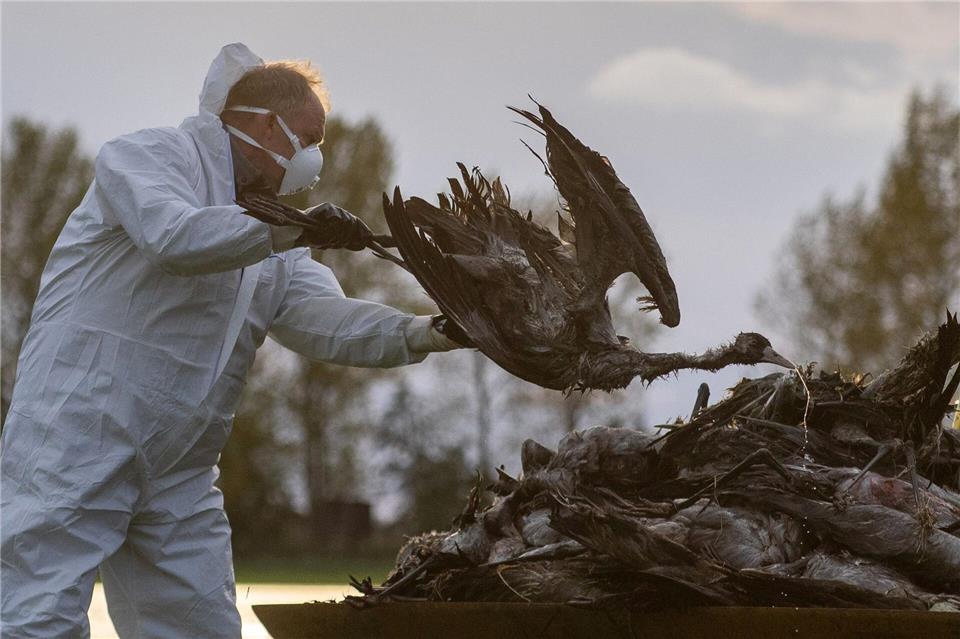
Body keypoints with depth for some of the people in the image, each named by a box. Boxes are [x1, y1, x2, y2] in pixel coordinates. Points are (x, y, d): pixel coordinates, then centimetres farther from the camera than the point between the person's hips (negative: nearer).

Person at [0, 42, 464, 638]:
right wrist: (294, 229, -26)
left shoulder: (276, 246, 21)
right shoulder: (147, 156, -1)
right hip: (73, 451, -8)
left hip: (181, 478, 8)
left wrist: (426, 333, -13)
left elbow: (326, 318, 3)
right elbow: (175, 237, -23)